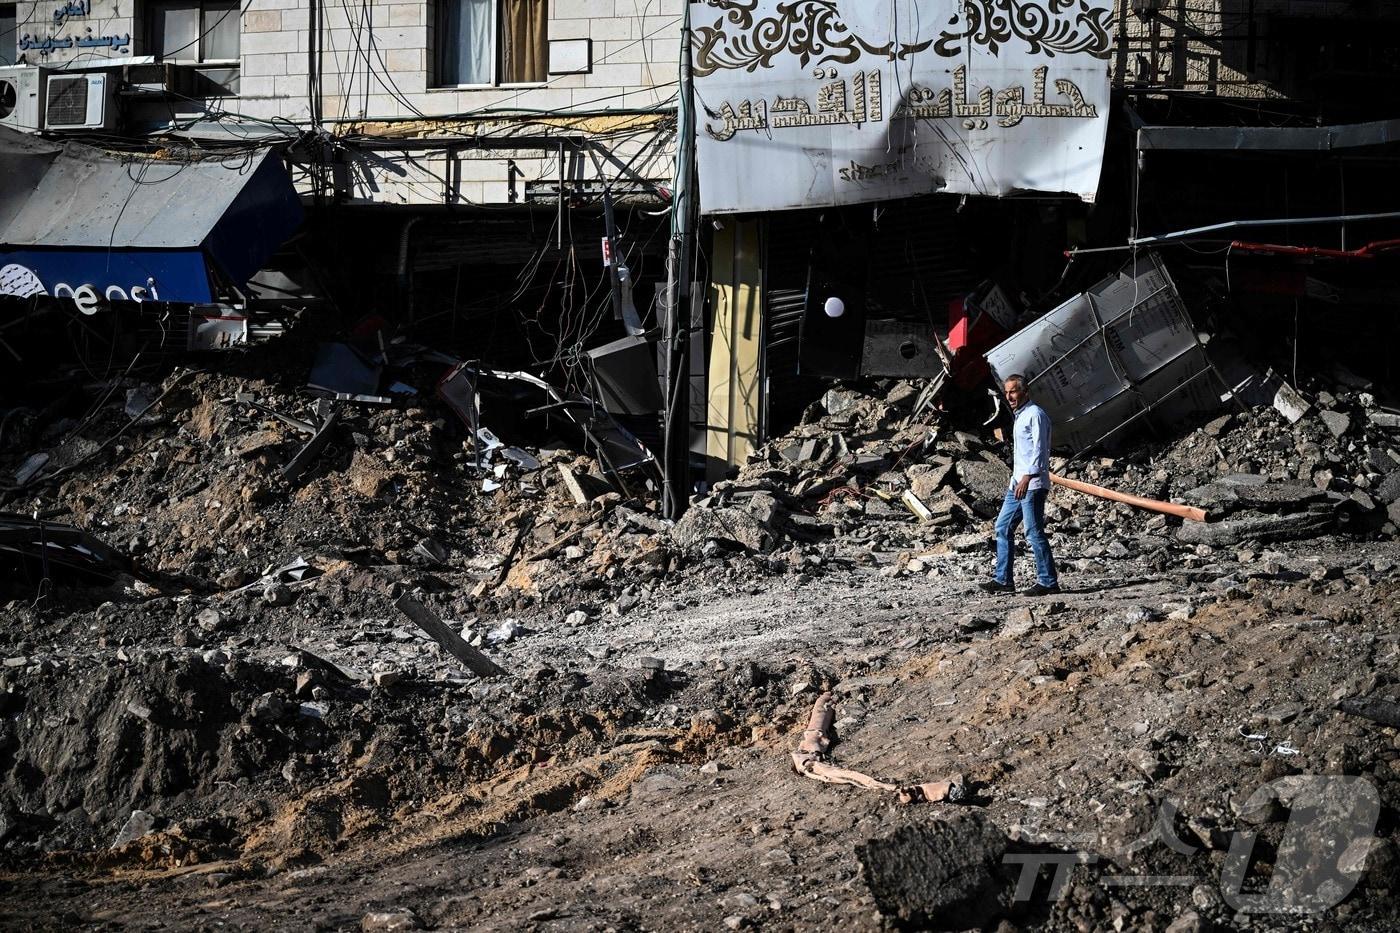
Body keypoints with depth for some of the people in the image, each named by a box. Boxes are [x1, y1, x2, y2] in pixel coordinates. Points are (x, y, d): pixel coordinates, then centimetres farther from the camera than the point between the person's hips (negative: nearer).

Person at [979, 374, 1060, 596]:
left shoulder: (1035, 414, -9)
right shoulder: (1020, 416, 21)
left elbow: (1039, 449, -18)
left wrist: (1027, 477, -26)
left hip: (1032, 485, -10)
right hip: (1017, 485, 10)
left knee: (1034, 532, -10)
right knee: (1002, 528, 9)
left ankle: (1048, 582, -7)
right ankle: (1003, 579, 11)